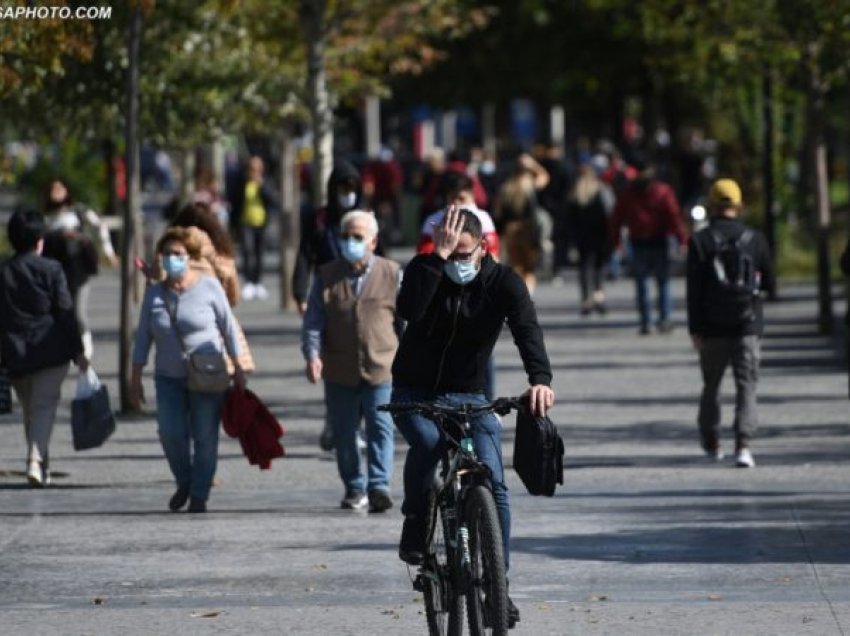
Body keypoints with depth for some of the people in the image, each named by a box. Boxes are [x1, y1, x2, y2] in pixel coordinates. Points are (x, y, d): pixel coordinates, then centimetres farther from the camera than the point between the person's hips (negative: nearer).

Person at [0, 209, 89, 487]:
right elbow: (66, 312, -6)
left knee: (30, 410, 15)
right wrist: (77, 351, 0)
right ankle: (36, 461, -20)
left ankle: (40, 464, 20)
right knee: (45, 405, -3)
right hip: (50, 350, -3)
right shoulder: (51, 269, -6)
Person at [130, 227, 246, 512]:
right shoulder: (154, 294, 5)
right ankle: (184, 481, 11)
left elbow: (229, 328, 2)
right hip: (169, 378, 2)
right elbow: (143, 337, 8)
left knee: (205, 438, -3)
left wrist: (238, 369, 0)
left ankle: (199, 495, 9)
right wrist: (136, 379, 5)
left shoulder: (208, 287, -3)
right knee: (171, 433, -13)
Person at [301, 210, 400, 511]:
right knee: (344, 433, 8)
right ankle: (355, 489, 20)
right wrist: (313, 355, -13)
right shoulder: (327, 277, 7)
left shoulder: (391, 274, 4)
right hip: (339, 372, 2)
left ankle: (379, 487, -15)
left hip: (381, 370, -2)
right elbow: (313, 321, 3)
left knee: (381, 429, -11)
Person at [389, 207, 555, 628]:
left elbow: (526, 329, -25)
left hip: (468, 398, 1)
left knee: (492, 481, -14)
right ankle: (415, 526, -9)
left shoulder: (502, 282, -8)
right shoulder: (424, 269, -8)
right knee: (427, 442, -34)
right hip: (415, 393, -1)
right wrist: (438, 256, -32)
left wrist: (540, 379, -43)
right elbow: (409, 310, -29)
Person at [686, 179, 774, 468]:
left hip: (713, 328, 0)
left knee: (711, 384, 17)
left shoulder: (700, 241, -4)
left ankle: (711, 442, 31)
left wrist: (695, 330, -5)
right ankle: (743, 445, -18)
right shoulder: (755, 239, -1)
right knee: (746, 385, -2)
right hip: (747, 325, 0)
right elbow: (769, 283, 7)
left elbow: (694, 290, -7)